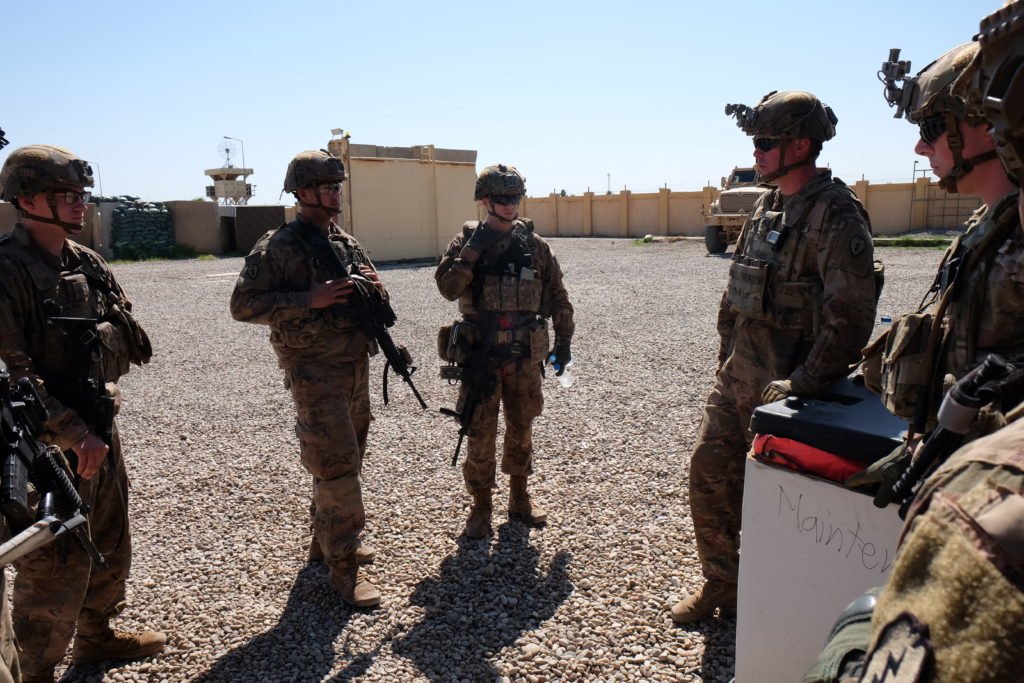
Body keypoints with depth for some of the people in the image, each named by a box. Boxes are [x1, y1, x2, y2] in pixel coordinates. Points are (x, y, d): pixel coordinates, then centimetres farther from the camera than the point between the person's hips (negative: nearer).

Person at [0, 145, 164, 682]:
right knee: (54, 568, 5)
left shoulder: (89, 264, 7)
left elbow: (131, 342, 13)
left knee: (110, 545, 22)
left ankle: (97, 636, 44)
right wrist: (75, 433, -24)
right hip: (48, 447, -8)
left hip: (100, 432, 8)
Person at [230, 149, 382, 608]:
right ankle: (344, 567, 4)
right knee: (337, 465, -7)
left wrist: (373, 286, -4)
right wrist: (308, 300, -23)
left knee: (349, 458, 16)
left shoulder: (346, 242, 12)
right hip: (314, 370, -8)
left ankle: (325, 539, 34)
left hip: (355, 364, 8)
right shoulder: (278, 247, -10)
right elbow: (243, 304, -15)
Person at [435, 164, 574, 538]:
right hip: (481, 357, -2)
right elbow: (447, 288, -16)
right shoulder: (467, 240, -2)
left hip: (525, 357, 2)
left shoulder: (534, 244, 3)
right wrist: (473, 250, -21)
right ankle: (481, 506, 21)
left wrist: (563, 341, 6)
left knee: (521, 429, 14)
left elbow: (558, 297, 9)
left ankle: (519, 497, 33)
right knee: (481, 435, 4)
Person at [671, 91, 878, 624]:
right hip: (736, 378, 8)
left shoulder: (836, 214, -16)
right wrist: (726, 356, 14)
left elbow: (850, 316, -21)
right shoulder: (767, 207, 11)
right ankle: (721, 585, 31)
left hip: (783, 386, -8)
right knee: (710, 473, 12)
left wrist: (801, 385, -21)